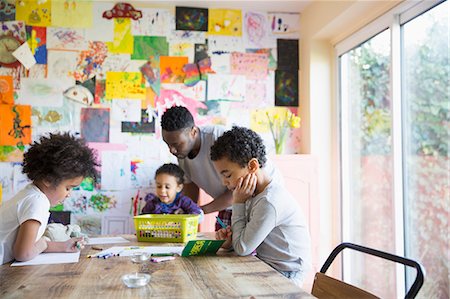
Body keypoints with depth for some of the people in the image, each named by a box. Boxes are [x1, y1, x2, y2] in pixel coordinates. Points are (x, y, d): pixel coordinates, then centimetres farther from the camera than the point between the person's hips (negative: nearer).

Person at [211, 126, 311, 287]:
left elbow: (242, 248, -19)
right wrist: (231, 237, -7)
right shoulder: (257, 193, 4)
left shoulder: (269, 202, -26)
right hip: (266, 267, 9)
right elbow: (247, 239, 14)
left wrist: (238, 204, -16)